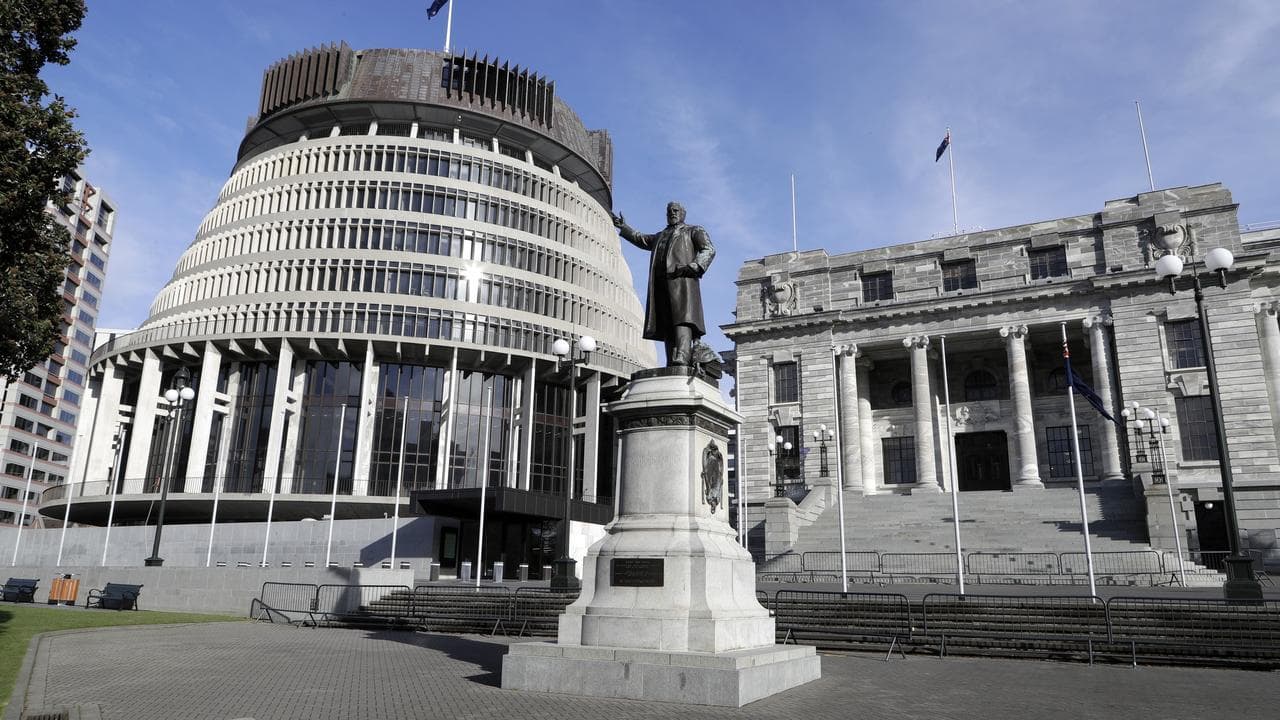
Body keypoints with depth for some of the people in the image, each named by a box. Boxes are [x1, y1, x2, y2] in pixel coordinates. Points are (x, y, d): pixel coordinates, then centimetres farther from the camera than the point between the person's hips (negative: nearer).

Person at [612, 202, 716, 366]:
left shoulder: (694, 231, 19)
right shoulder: (660, 236, 36)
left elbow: (709, 250, 3)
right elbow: (640, 239, 53)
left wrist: (692, 267, -13)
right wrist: (623, 227, 56)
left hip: (681, 280, -5)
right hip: (660, 284, 6)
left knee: (682, 319, -24)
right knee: (666, 326, -7)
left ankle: (682, 359, -41)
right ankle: (671, 366, -15)